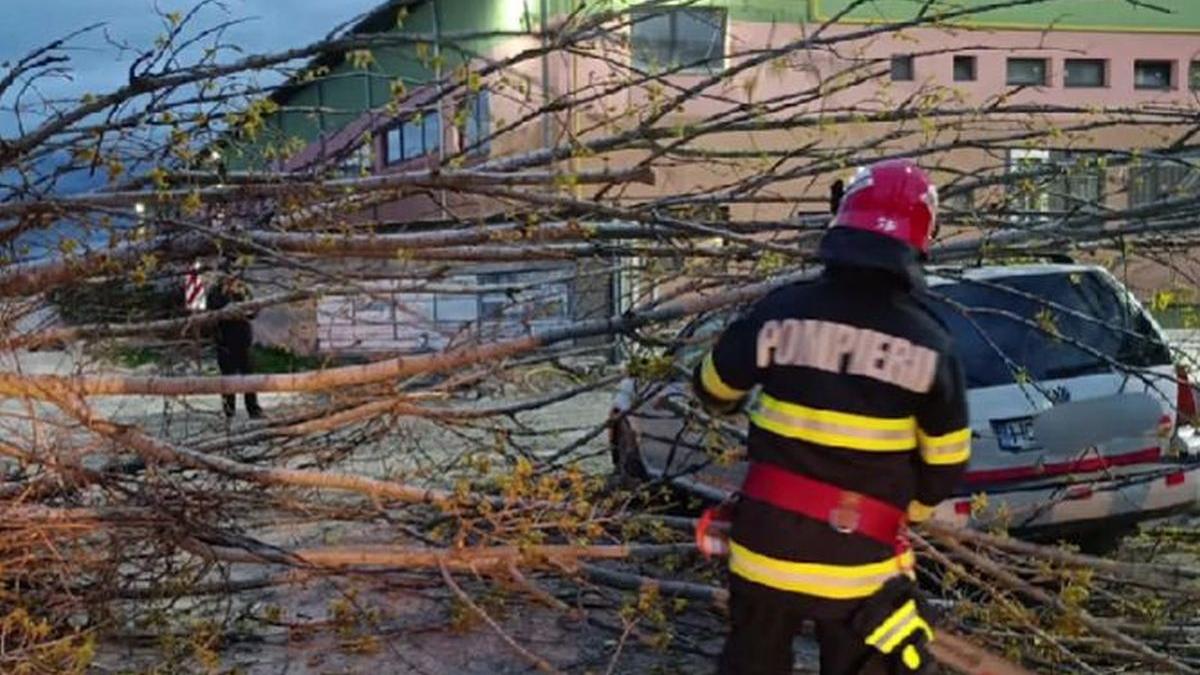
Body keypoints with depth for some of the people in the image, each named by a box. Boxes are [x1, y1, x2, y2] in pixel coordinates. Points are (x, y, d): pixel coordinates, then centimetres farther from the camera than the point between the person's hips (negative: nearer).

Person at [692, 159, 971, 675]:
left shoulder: (782, 312, -9)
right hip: (857, 561, -1)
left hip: (766, 546, 1)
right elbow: (946, 463, -1)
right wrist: (907, 510, 19)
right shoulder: (927, 343, -9)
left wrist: (732, 405, 31)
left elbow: (713, 388, 7)